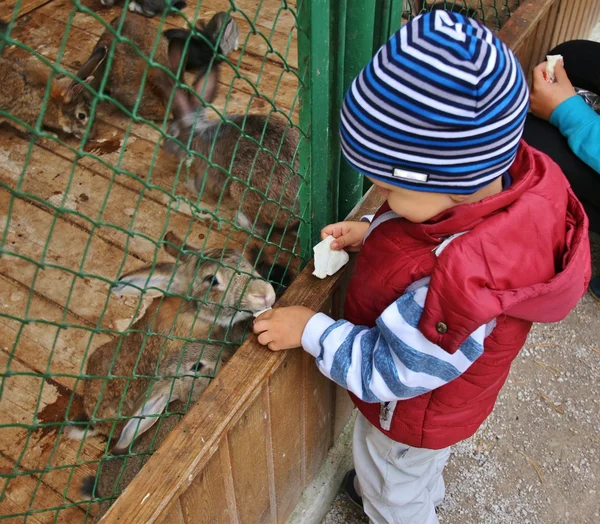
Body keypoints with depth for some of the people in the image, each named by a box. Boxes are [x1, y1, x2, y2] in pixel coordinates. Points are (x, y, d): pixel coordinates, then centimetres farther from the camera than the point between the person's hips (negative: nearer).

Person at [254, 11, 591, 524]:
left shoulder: (457, 286, -50)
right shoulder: (515, 172, -27)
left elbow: (387, 371, -33)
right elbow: (449, 230, -4)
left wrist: (311, 330, -24)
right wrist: (372, 233, -15)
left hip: (413, 412, -8)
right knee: (423, 466, 41)